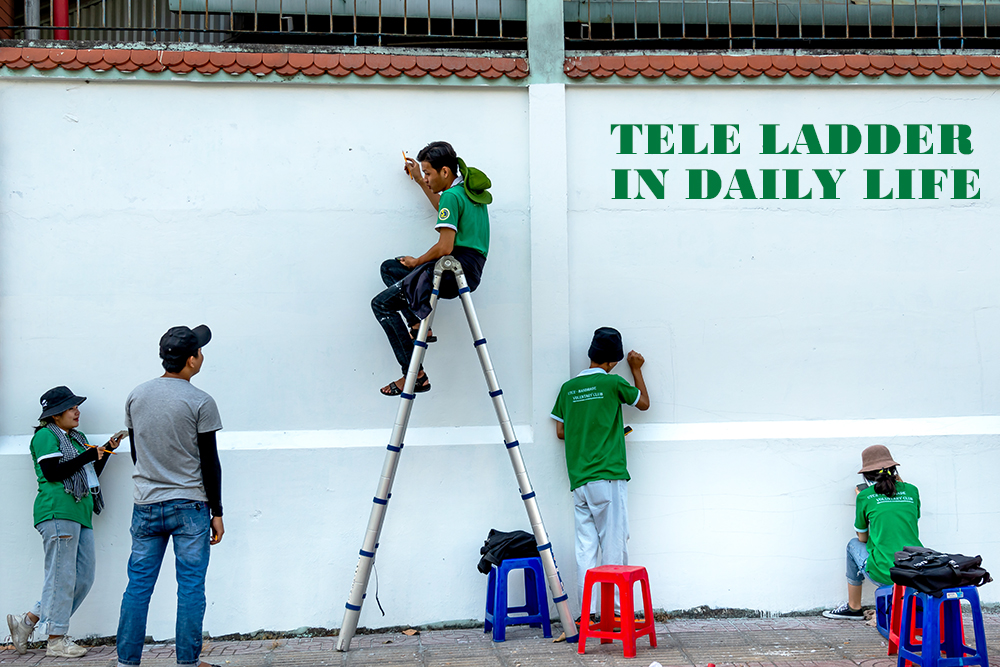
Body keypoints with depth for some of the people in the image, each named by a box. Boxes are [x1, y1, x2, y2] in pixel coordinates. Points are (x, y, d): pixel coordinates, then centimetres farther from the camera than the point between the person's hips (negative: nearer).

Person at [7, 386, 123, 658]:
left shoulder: (77, 438, 24)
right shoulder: (46, 435, -2)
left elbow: (91, 475, 24)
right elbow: (52, 472, -14)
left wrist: (107, 450, 12)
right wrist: (88, 455, -11)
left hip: (80, 514, 9)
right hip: (58, 513, -9)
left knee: (84, 577, 5)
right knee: (62, 576, -5)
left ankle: (28, 620, 13)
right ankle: (56, 640, 2)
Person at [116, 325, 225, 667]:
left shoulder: (136, 396, 6)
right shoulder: (200, 402, -9)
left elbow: (136, 452, 14)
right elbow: (210, 462, -8)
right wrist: (216, 512, -1)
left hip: (145, 507, 5)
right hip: (190, 507, -4)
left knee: (138, 584, 8)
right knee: (191, 586, 2)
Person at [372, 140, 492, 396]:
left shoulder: (451, 196, -14)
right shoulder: (469, 190, 16)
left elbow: (444, 247, -22)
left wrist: (416, 262, -4)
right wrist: (419, 181, 40)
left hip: (455, 270, -10)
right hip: (467, 270, 10)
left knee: (382, 304, -3)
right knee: (389, 268, 22)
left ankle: (414, 375, -8)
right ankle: (418, 326, 4)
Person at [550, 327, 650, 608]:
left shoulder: (568, 388, 10)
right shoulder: (612, 383, -4)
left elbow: (561, 431, 15)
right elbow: (644, 403, 13)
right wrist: (636, 369, 24)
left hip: (579, 481, 5)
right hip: (608, 478, -5)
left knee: (585, 548, 4)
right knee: (613, 547, 0)